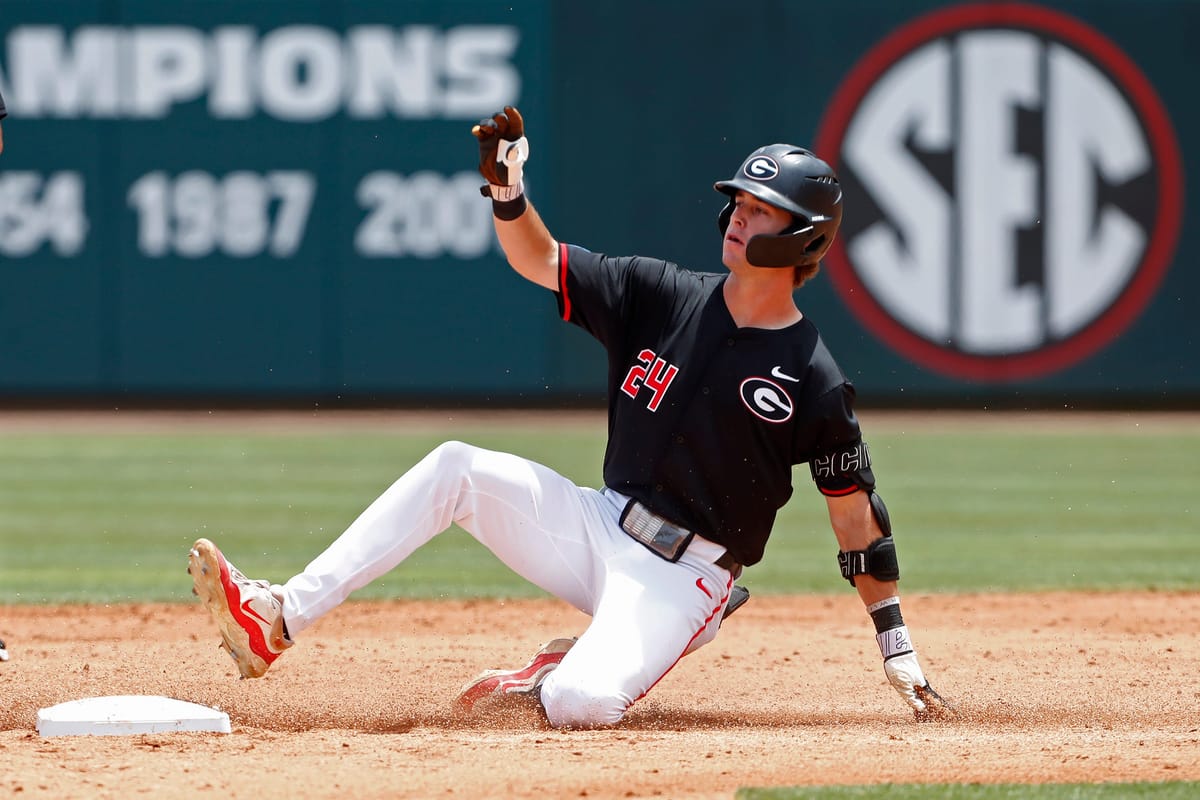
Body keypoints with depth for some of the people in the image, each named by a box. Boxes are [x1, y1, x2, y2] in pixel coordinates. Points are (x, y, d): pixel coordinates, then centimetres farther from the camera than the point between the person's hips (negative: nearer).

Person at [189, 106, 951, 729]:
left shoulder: (812, 379, -10)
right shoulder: (666, 297, 3)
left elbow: (856, 511, -4)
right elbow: (541, 261, 6)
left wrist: (897, 643, -5)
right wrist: (507, 191, -15)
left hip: (680, 581, -5)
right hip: (601, 528, 6)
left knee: (580, 704, -31)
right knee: (457, 468, -13)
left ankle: (562, 671, 8)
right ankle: (277, 619, -14)